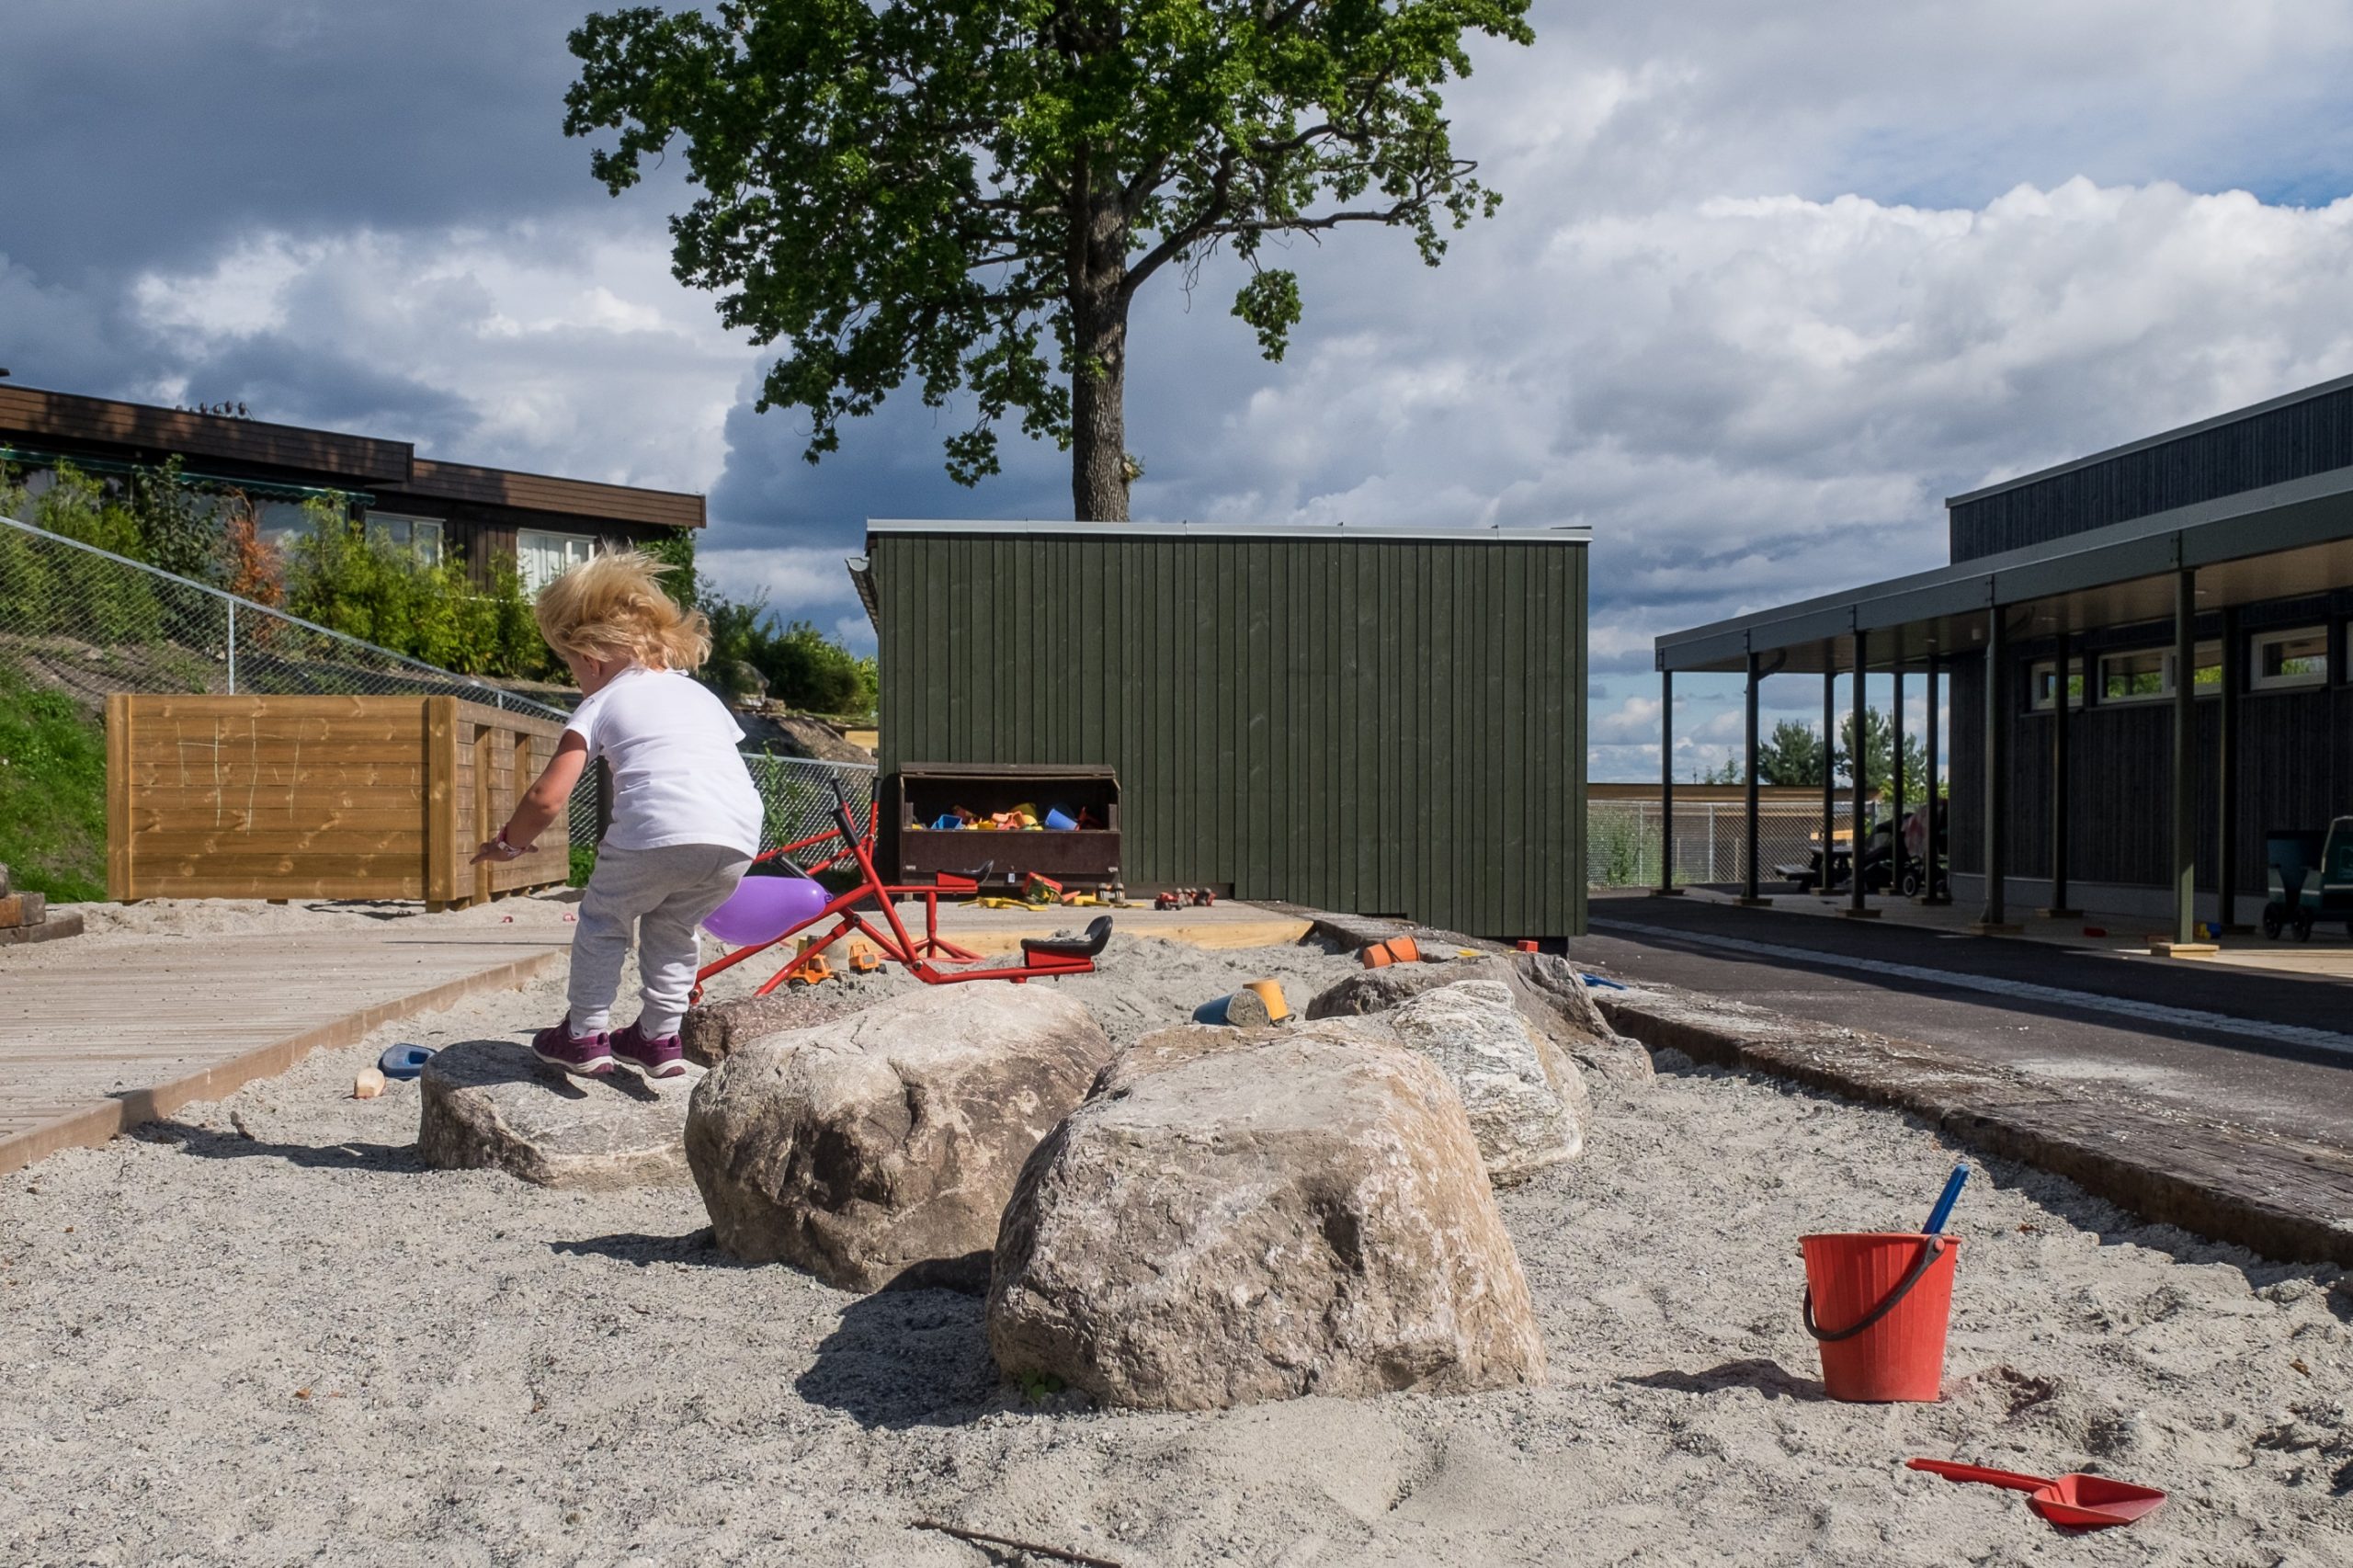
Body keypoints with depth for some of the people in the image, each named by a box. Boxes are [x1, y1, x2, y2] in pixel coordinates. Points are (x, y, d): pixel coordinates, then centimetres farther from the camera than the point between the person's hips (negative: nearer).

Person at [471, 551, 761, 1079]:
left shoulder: (601, 703, 14)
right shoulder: (700, 694, 30)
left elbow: (547, 798, 7)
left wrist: (510, 840, 26)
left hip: (658, 833, -5)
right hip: (737, 842, 5)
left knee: (603, 917, 22)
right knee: (672, 926, 29)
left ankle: (586, 1035, 24)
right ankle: (660, 1036, 30)